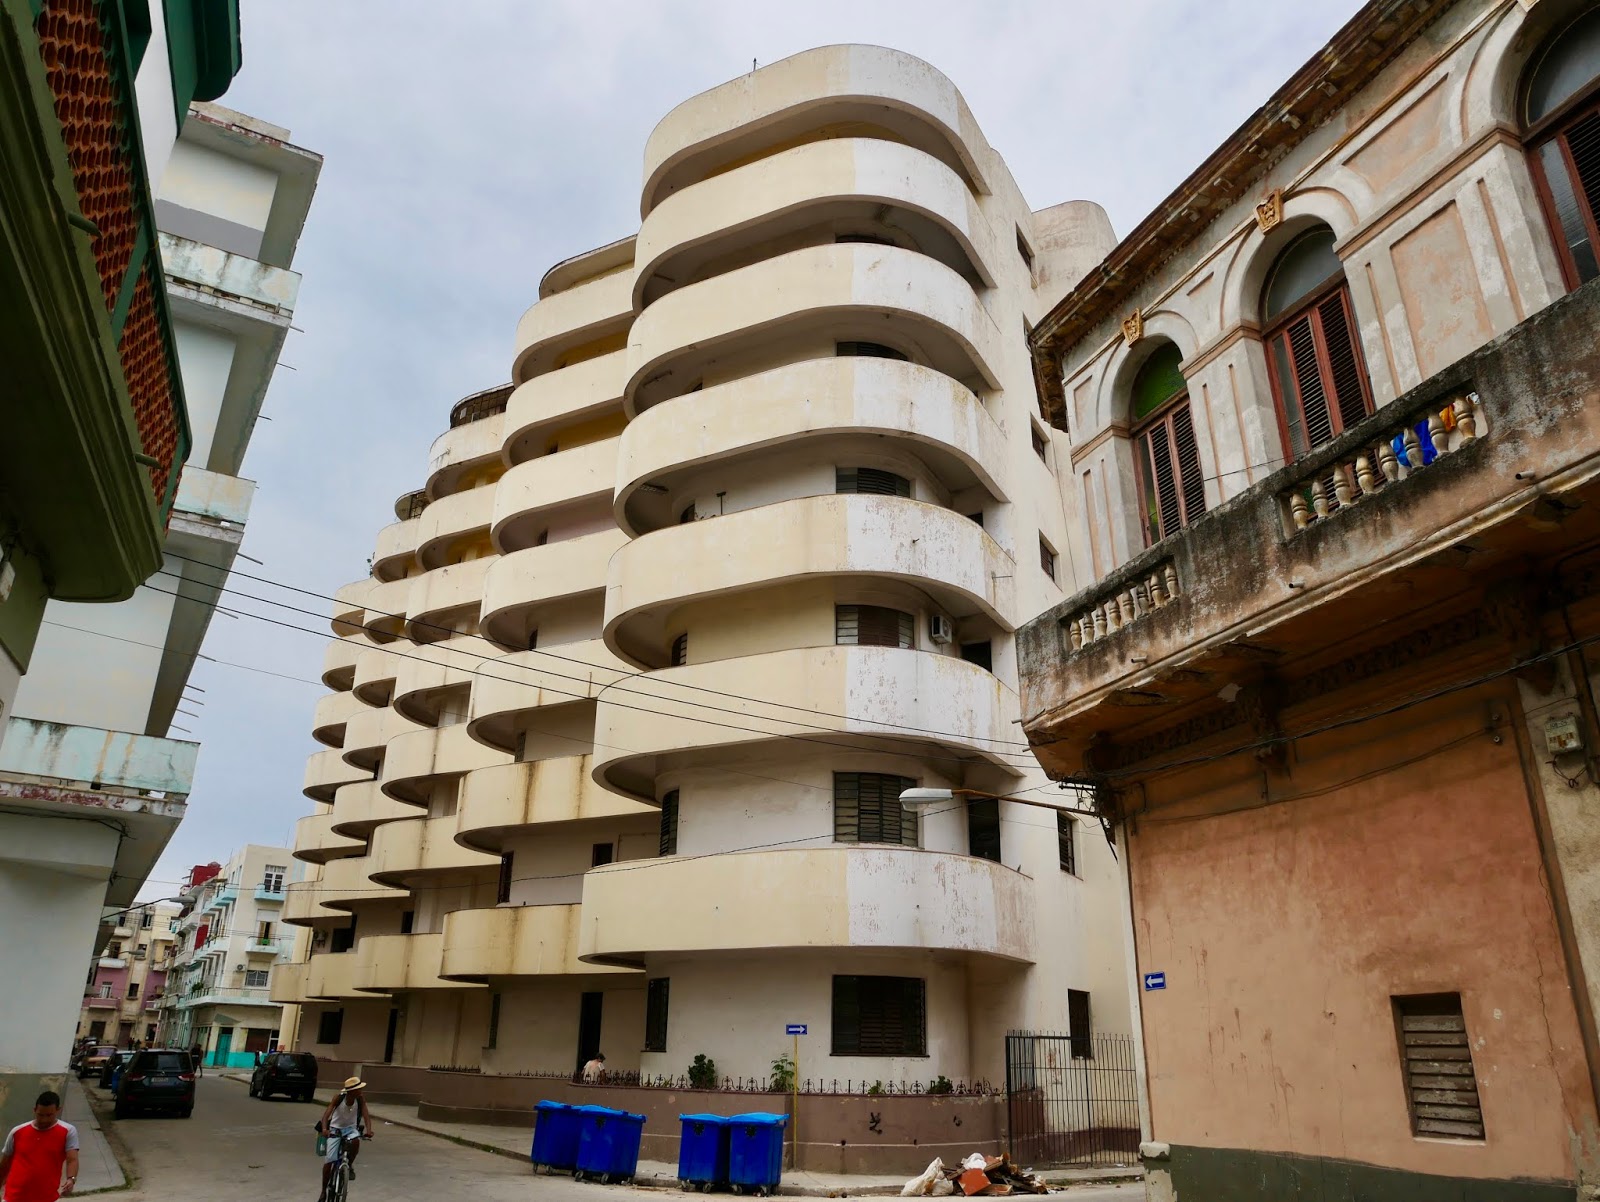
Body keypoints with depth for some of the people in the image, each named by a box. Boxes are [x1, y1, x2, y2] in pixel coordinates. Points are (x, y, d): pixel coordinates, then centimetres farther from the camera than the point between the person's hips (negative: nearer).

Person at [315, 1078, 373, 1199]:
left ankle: (350, 1166, -6)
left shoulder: (360, 1098, -17)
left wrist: (368, 1130, -42)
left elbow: (366, 1114, -25)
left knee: (355, 1141, -33)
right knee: (329, 1161, -5)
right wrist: (324, 1128, -48)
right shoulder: (339, 1097, -22)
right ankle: (324, 1190, 17)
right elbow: (327, 1113, -30)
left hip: (350, 1128, 1)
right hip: (335, 1129, -1)